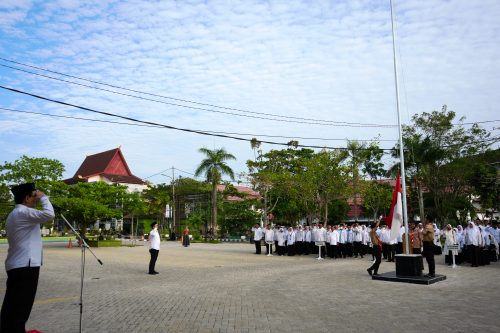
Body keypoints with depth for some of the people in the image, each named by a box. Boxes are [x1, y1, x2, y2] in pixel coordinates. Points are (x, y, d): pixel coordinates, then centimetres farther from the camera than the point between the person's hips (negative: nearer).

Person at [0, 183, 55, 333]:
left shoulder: (14, 214, 20)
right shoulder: (23, 212, -14)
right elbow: (49, 214, -27)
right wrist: (43, 197, -12)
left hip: (16, 265, 10)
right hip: (25, 265, -10)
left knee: (12, 304, 15)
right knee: (21, 305, -5)